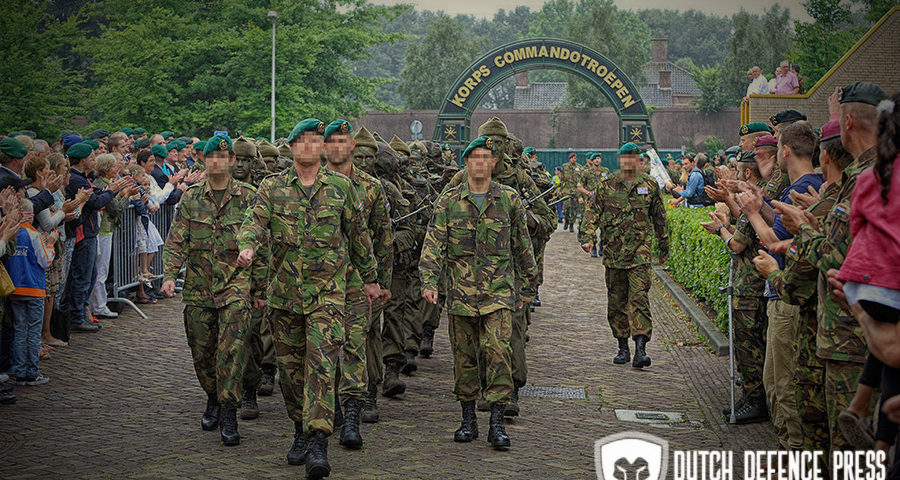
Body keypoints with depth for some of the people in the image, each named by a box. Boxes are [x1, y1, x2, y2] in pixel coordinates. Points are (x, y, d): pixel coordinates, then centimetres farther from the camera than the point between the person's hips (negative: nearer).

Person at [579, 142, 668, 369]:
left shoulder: (650, 185, 6)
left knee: (639, 297, -13)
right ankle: (623, 347, 18)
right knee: (616, 301, 8)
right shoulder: (607, 185, 6)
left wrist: (664, 248, 20)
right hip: (613, 251, 2)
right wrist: (587, 237, -13)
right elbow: (592, 211, 2)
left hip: (640, 251, -2)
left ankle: (640, 348, -18)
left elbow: (659, 218, 16)